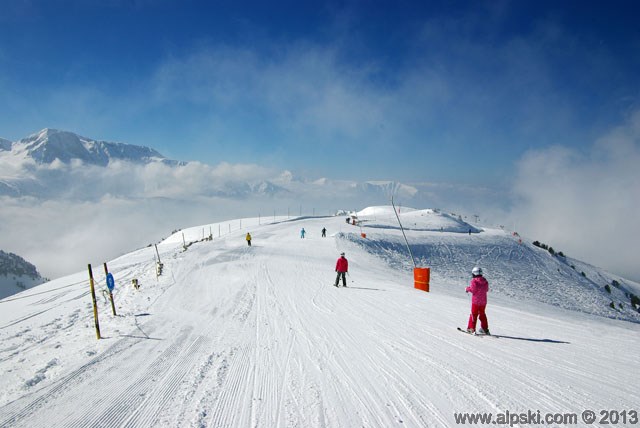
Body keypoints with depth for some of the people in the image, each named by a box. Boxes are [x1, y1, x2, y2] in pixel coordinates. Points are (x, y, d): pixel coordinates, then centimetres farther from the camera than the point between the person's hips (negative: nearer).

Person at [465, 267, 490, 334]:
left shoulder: (474, 280, -14)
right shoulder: (485, 281, 4)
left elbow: (473, 289, -18)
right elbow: (486, 290, 10)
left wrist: (468, 289, -1)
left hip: (475, 301, -5)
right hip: (483, 301, 6)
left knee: (474, 314, 2)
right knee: (482, 314, 17)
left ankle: (471, 328, 3)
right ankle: (484, 329, 20)